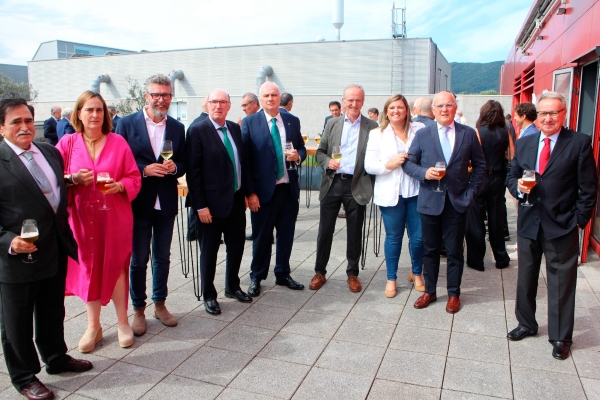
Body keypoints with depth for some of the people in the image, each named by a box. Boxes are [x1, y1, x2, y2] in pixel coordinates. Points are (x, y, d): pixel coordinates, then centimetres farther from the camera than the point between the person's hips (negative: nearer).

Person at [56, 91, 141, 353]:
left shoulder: (118, 142, 0)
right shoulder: (67, 143, 1)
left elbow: (134, 177, 0)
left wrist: (119, 185, -20)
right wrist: (73, 179, -17)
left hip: (114, 217, -1)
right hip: (82, 218, 1)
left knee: (115, 267, 8)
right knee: (88, 268, 9)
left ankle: (123, 322, 22)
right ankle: (93, 326, 24)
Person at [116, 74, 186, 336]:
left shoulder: (177, 127, 6)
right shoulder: (127, 124, -4)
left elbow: (183, 164, 7)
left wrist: (174, 167, -15)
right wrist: (145, 170, -20)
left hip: (166, 204, 3)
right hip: (138, 203, -3)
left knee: (162, 257, 15)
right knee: (139, 259, 8)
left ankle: (160, 304, 31)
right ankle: (138, 309, 23)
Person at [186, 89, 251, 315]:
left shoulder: (235, 129, 8)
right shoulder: (197, 131, -10)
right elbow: (193, 171, -13)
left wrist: (246, 192, 9)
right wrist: (200, 205, -16)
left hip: (237, 200, 6)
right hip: (213, 202, -6)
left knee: (237, 246, 16)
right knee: (209, 251, 8)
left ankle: (233, 286, 36)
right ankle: (209, 295, 25)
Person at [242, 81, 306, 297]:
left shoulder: (293, 121, 8)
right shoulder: (249, 122, -3)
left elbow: (301, 148, 16)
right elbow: (245, 159, -6)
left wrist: (298, 156, -10)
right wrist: (250, 192, -12)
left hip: (289, 189, 4)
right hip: (263, 190, -3)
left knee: (286, 234, 13)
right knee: (261, 236, 7)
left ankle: (283, 274, 31)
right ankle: (256, 277, 25)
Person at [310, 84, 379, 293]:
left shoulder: (372, 126, 2)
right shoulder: (332, 124, 8)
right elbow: (320, 152, 10)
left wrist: (372, 185, -7)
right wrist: (327, 162, -12)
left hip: (357, 185, -1)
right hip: (332, 183, 2)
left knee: (354, 232, 9)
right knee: (325, 230, 7)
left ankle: (352, 273, 25)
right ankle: (320, 272, 22)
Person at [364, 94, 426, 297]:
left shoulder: (419, 129, 6)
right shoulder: (377, 134, 4)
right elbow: (369, 165, -2)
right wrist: (389, 164, -16)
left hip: (416, 192, 1)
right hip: (391, 193, -1)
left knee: (419, 236, 6)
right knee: (393, 237, 7)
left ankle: (416, 273, 31)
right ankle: (391, 279, 24)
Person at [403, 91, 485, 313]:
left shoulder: (468, 134, 2)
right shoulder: (422, 134, 1)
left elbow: (479, 165, 7)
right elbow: (408, 162, 1)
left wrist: (471, 191, -2)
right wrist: (424, 173, -17)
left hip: (457, 201, 0)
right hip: (430, 201, 0)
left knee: (454, 251, 9)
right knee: (430, 249, 11)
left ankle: (453, 294, 24)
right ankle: (429, 291, 26)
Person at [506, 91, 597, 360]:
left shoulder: (580, 143, -5)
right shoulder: (523, 144, 7)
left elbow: (588, 188, -5)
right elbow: (511, 177, 12)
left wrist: (579, 220, -9)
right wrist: (518, 187, -10)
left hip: (562, 226, -4)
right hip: (528, 224, 4)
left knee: (561, 282, 6)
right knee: (525, 278, 16)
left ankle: (560, 338, 21)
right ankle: (526, 324, 34)